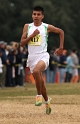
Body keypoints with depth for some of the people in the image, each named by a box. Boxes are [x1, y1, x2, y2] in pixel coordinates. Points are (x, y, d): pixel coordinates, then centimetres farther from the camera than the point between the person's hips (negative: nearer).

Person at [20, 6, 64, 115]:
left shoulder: (47, 27, -2)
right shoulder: (27, 27, 4)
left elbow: (61, 32, 14)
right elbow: (21, 43, 0)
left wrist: (61, 48, 12)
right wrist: (32, 35, -13)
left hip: (43, 56, -4)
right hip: (32, 57, 4)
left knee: (36, 71, -35)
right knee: (40, 82, 14)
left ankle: (39, 95, -20)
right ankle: (47, 100, 36)